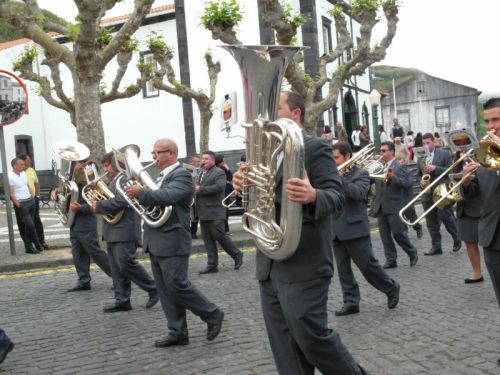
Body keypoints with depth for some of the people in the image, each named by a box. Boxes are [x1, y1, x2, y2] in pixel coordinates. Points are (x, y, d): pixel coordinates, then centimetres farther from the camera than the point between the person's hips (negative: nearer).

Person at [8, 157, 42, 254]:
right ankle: (37, 244, 7)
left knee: (29, 225, 8)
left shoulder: (23, 173, 8)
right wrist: (18, 206, -13)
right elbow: (11, 194, -13)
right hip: (21, 204, -7)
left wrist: (32, 198, 11)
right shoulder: (10, 176, -14)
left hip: (30, 201, 7)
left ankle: (29, 246, 13)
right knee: (30, 224, -7)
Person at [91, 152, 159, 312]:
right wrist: (98, 205, 4)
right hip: (114, 232, 10)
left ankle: (153, 289, 4)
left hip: (124, 231, -10)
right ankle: (122, 301, 12)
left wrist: (98, 206, -16)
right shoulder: (114, 181, 19)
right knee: (116, 268, 8)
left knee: (126, 264, -10)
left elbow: (120, 202, -24)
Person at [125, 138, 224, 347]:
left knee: (177, 285, -9)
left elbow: (167, 197, -27)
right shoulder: (162, 177, 17)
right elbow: (154, 199, 19)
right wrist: (138, 191, 2)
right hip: (156, 243, 9)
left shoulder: (181, 176, -11)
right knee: (166, 290, 9)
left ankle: (212, 315, 9)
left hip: (172, 242, -9)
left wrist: (140, 192, -20)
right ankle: (177, 333, 15)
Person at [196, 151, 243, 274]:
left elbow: (219, 187, -22)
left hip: (214, 213, -8)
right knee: (207, 239, 7)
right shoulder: (201, 173, 18)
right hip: (203, 213, 8)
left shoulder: (219, 173, -6)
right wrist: (194, 188, 2)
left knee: (220, 236, -6)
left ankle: (237, 255, 14)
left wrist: (200, 189, -19)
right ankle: (212, 265, 12)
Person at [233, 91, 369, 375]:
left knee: (311, 337, -3)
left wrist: (312, 195, -39)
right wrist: (245, 186, -6)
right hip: (270, 266, 8)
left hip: (304, 265, -7)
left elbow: (337, 197, -16)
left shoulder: (315, 147, -8)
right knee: (285, 348, 11)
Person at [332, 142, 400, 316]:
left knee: (368, 265, -1)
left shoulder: (360, 174, -3)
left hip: (355, 228, -6)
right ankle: (351, 302, 11)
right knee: (343, 269, 5)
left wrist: (339, 178, -22)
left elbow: (358, 193, -21)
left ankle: (391, 289, 19)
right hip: (336, 230, 6)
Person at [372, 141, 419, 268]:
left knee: (398, 233, -4)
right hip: (380, 207, 6)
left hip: (395, 206, -6)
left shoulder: (399, 167, -4)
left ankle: (413, 254, 17)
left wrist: (392, 178, -28)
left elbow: (407, 184, -15)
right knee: (385, 236, 5)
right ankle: (390, 260, 12)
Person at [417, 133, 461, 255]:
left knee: (446, 217, -5)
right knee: (431, 222, 4)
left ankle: (457, 240, 16)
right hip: (427, 193, 5)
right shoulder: (420, 157, 14)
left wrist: (435, 168, -18)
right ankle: (436, 246, 8)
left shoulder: (444, 154, 1)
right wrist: (421, 181, -3)